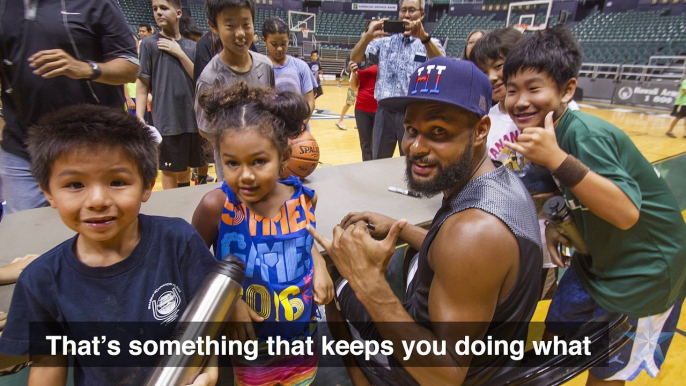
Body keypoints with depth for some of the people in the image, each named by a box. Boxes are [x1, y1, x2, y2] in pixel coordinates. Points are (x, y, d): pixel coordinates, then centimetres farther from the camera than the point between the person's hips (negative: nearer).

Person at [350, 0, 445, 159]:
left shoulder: (431, 43, 4)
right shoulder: (384, 41, 10)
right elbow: (354, 58, 0)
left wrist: (424, 37, -30)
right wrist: (368, 36, -19)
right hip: (385, 111, 2)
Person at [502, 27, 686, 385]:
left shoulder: (586, 134, -29)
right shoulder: (549, 131, -4)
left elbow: (626, 213, -38)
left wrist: (556, 159, -45)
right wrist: (554, 224, -8)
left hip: (643, 273, -7)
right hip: (596, 259, 7)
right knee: (555, 334, 18)